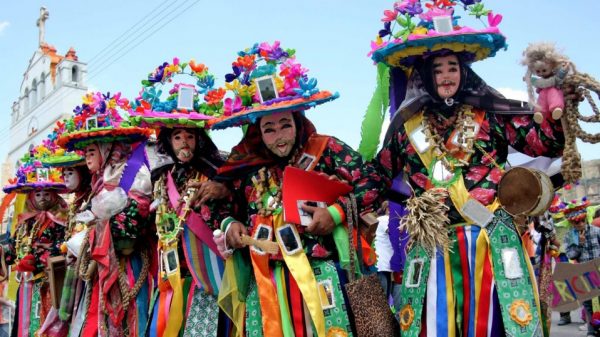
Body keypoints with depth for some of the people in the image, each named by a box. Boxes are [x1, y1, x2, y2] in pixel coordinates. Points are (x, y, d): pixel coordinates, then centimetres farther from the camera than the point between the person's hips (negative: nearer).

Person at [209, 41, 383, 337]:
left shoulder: (324, 149, -1)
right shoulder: (247, 167, 9)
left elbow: (371, 182, -5)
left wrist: (337, 211, -15)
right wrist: (229, 226, -1)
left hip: (317, 272, -3)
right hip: (264, 279, 3)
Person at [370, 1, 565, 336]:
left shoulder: (490, 113, 4)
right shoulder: (406, 123, 9)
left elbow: (548, 142, 0)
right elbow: (380, 174, 19)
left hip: (492, 240, -1)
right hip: (432, 244, 1)